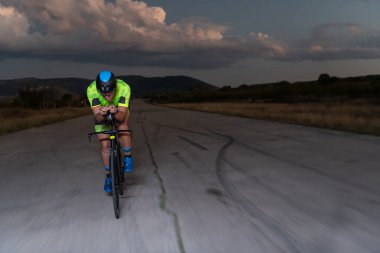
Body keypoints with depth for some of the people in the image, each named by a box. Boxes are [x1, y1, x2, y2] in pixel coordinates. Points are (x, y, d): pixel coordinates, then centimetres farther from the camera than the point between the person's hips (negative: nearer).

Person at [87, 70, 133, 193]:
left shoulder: (124, 88, -38)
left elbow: (121, 117, -39)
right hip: (101, 115, 1)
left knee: (123, 127, -32)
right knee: (104, 145, -6)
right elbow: (97, 118, -37)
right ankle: (108, 176, 14)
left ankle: (127, 157, -11)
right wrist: (101, 114, -59)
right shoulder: (91, 89, -37)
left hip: (119, 111, 0)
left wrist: (115, 112, -60)